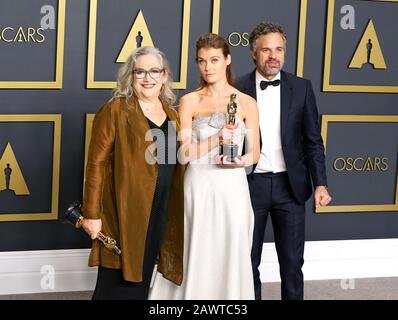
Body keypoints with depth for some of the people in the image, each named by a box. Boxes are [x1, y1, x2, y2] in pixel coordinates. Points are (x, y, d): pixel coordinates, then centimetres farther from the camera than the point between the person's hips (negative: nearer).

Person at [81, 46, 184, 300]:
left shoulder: (172, 115, 11)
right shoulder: (115, 111, -7)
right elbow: (96, 164, -10)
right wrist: (92, 213, -13)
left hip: (160, 213, 6)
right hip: (123, 212, -6)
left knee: (142, 278, 13)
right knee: (119, 284, 0)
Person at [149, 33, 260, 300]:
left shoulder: (246, 103, 4)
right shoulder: (189, 101, 2)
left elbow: (254, 152, 6)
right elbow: (184, 153, -4)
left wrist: (240, 161, -15)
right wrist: (216, 139, -17)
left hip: (232, 188, 1)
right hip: (198, 187, -1)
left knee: (231, 258, 4)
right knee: (196, 257, 2)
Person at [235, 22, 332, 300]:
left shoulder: (301, 88, 1)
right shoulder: (237, 89, -2)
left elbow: (313, 140, 3)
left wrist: (320, 183, -6)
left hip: (290, 185, 1)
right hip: (250, 184, 0)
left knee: (292, 261, 7)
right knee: (248, 261, 11)